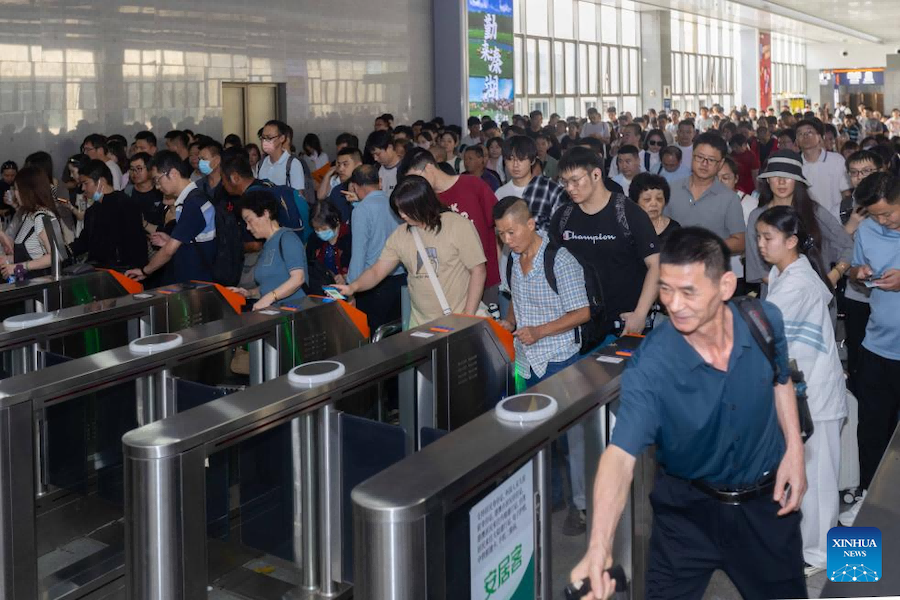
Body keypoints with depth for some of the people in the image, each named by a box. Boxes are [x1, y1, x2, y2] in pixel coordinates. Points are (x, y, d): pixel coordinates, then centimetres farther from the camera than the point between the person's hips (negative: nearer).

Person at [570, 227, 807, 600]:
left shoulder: (765, 320, -17)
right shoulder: (649, 367, -29)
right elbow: (621, 455, -37)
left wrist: (795, 451, -3)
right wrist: (599, 546, -50)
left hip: (767, 499, 3)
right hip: (687, 508, -2)